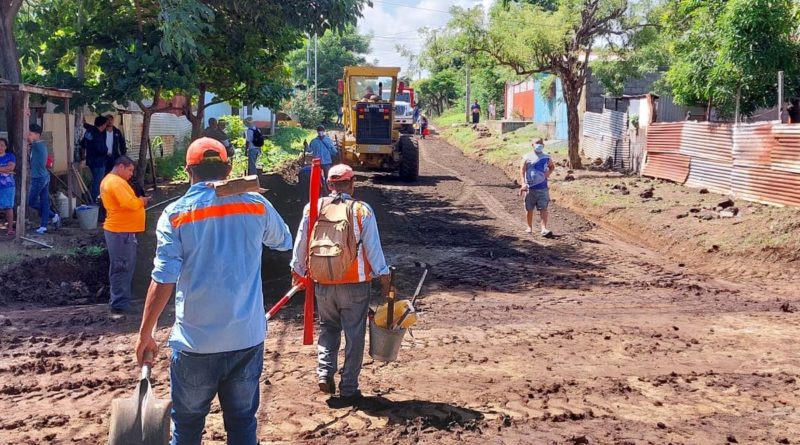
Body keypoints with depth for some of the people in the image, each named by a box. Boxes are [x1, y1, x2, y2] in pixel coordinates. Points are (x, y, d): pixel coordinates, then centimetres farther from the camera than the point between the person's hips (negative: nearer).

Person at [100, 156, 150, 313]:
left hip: (121, 230, 11)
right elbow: (129, 203, -26)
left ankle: (120, 301, 25)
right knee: (122, 268, -5)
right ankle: (120, 303, 0)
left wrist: (138, 201, 4)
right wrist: (141, 201, -7)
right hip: (121, 232, -11)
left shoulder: (110, 180, 17)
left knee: (123, 267, 17)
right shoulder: (116, 182, -17)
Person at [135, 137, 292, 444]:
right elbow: (284, 242, 19)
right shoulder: (256, 205, -1)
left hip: (196, 339, -1)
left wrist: (145, 334, -2)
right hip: (248, 336, 2)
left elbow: (164, 281, -11)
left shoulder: (175, 214, -6)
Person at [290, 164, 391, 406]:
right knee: (354, 335, 8)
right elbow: (373, 247, -7)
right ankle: (348, 389, 13)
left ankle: (324, 372, 9)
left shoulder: (313, 208, -2)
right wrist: (383, 276, 3)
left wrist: (297, 271, 20)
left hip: (323, 283, 3)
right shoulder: (362, 210, -9)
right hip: (355, 284, -2)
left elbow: (301, 243, 6)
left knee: (328, 327, 23)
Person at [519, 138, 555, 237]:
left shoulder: (546, 157, 7)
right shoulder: (527, 157, 0)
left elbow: (552, 166, 25)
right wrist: (523, 183, -23)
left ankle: (544, 228, -15)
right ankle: (529, 227, 26)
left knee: (543, 209, -9)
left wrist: (549, 173, 2)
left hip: (542, 187, 1)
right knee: (529, 209, 10)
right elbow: (522, 171, -8)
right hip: (530, 187, 0)